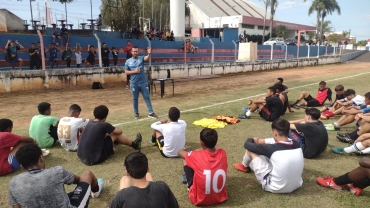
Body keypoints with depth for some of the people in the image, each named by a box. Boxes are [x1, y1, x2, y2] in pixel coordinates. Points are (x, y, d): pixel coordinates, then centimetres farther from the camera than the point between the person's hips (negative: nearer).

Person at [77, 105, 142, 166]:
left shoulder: (89, 123, 6)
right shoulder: (104, 125, -14)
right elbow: (119, 131, 4)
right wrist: (113, 129, 25)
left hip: (81, 156, 7)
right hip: (94, 159, -7)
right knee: (115, 134, 3)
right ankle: (134, 145, 26)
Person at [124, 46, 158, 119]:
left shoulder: (141, 58, 1)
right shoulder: (128, 61, 4)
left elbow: (147, 58, -21)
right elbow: (126, 72, 4)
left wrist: (149, 53, -44)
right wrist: (134, 71, -12)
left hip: (143, 82, 0)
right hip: (134, 83, 0)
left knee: (147, 97, 3)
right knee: (135, 99, 10)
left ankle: (151, 113, 8)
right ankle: (136, 113, 23)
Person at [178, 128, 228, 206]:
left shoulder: (197, 156, -21)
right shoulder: (223, 153, -12)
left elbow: (180, 152, 1)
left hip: (199, 199, -4)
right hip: (220, 198, 4)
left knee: (186, 160, 7)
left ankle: (186, 177, 38)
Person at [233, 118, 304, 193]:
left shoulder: (273, 149, -25)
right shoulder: (297, 145, -10)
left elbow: (247, 144, -12)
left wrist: (252, 140, 11)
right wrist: (260, 140, 19)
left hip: (274, 188, -6)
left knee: (251, 149, 0)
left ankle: (244, 166, 35)